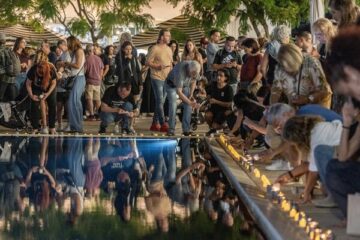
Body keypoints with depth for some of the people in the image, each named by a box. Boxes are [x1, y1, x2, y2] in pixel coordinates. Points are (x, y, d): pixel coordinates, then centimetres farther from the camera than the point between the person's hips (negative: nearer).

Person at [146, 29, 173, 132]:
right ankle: (163, 124, -9)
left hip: (167, 79, 7)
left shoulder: (169, 49, 15)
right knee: (160, 101, -9)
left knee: (161, 102, 10)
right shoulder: (155, 48, -8)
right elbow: (148, 62, -9)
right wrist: (157, 66, -24)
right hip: (157, 78, -7)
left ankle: (155, 123, 17)